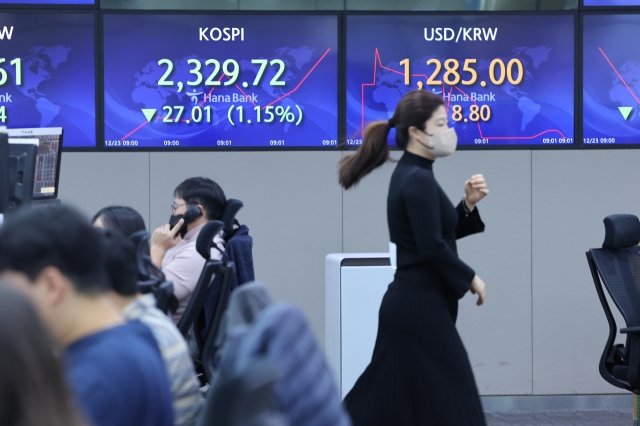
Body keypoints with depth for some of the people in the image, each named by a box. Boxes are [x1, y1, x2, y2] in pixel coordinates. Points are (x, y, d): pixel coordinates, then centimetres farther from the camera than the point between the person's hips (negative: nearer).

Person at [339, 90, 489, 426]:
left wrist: (468, 204, 6)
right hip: (420, 307, -10)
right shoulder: (418, 181, -16)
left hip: (409, 304, 10)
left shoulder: (411, 175, 14)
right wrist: (470, 279, -9)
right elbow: (433, 248, -21)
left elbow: (441, 231, 20)